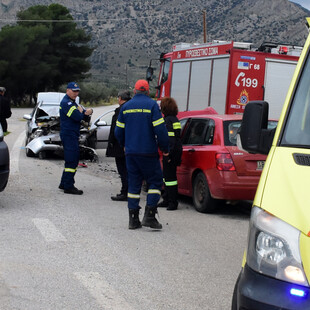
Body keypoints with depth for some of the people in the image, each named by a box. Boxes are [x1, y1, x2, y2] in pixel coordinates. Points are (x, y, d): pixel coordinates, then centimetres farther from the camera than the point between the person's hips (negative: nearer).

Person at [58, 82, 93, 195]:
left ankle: (64, 184, 24)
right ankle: (68, 186, -8)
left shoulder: (72, 102, 20)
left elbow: (84, 117, 14)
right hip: (69, 135, -10)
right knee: (72, 161, -10)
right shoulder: (66, 103, -13)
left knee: (72, 160, 16)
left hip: (73, 135, 10)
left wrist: (88, 112, -8)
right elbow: (77, 116, -23)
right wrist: (82, 112, -2)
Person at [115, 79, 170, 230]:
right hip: (148, 152, -4)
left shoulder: (126, 106, 7)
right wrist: (165, 149, -1)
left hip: (131, 153, 4)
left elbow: (118, 131, 10)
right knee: (155, 182, 6)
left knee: (133, 183, 9)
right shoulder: (152, 105, -7)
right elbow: (160, 129, -12)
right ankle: (149, 216, -5)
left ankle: (133, 219, 8)